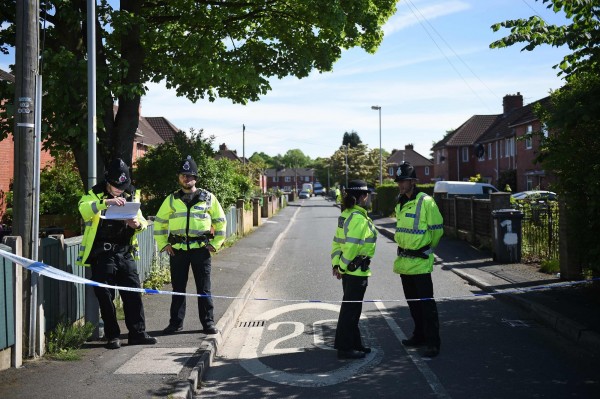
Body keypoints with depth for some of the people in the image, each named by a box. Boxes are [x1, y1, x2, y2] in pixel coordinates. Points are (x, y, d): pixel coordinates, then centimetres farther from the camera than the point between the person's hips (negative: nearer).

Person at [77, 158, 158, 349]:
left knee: (133, 294, 2)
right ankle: (112, 336, 10)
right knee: (105, 296, 0)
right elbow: (83, 208, -23)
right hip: (102, 253, -3)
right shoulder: (95, 194, -1)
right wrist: (106, 202, -38)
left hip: (125, 253, 3)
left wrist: (138, 224, -11)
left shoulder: (132, 196, 11)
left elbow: (143, 221, 13)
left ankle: (137, 333, 10)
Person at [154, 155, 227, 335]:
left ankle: (208, 323, 9)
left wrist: (215, 244, 4)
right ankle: (176, 323, 17)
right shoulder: (171, 200, 9)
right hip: (177, 250, 2)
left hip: (201, 248, -1)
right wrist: (163, 244, 7)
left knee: (204, 288, 2)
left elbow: (220, 221, 11)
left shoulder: (208, 198, 5)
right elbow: (159, 223, 16)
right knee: (178, 288, 8)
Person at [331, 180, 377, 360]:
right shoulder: (359, 218, -19)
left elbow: (337, 241, 11)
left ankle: (353, 343, 29)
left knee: (351, 307, 18)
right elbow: (351, 245, -24)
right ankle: (345, 348, 6)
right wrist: (342, 267, -15)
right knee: (351, 308, -1)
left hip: (348, 269, 10)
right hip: (357, 270, -10)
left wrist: (336, 264, 6)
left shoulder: (346, 215, 11)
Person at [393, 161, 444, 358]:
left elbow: (437, 229, -9)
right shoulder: (400, 203, 10)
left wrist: (427, 247, 5)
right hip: (404, 260, 8)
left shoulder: (426, 202, -14)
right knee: (412, 302, 18)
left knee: (426, 303, -5)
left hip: (420, 262, -8)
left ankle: (433, 342, 1)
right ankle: (419, 336, 31)